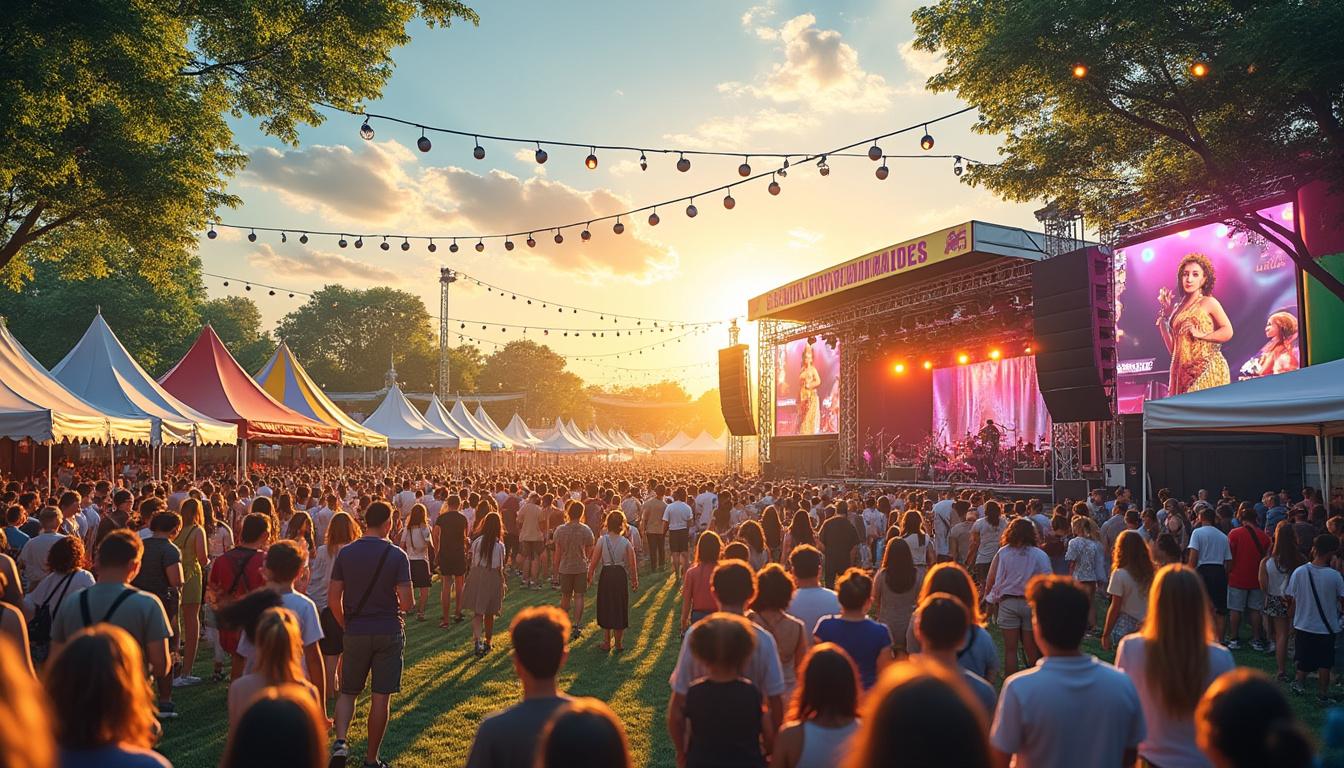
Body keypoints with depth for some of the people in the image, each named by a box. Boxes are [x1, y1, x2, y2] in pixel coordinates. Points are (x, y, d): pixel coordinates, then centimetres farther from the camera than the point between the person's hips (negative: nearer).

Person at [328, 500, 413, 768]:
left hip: (356, 632, 2)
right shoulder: (397, 555, -10)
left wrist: (346, 625, 12)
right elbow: (407, 602, -14)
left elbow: (333, 597, -2)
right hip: (389, 632, -2)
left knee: (348, 692, 17)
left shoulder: (346, 552, -3)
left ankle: (340, 741, -5)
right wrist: (408, 604, 9)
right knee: (381, 697, 8)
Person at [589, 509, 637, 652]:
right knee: (620, 608, 13)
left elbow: (594, 562, -7)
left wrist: (589, 576, 7)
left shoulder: (602, 540, -9)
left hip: (606, 575, 0)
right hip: (621, 575, 0)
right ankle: (619, 643, 19)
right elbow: (632, 564, -5)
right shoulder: (626, 542, -7)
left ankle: (606, 643, 19)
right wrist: (634, 581, 7)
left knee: (606, 608, 13)